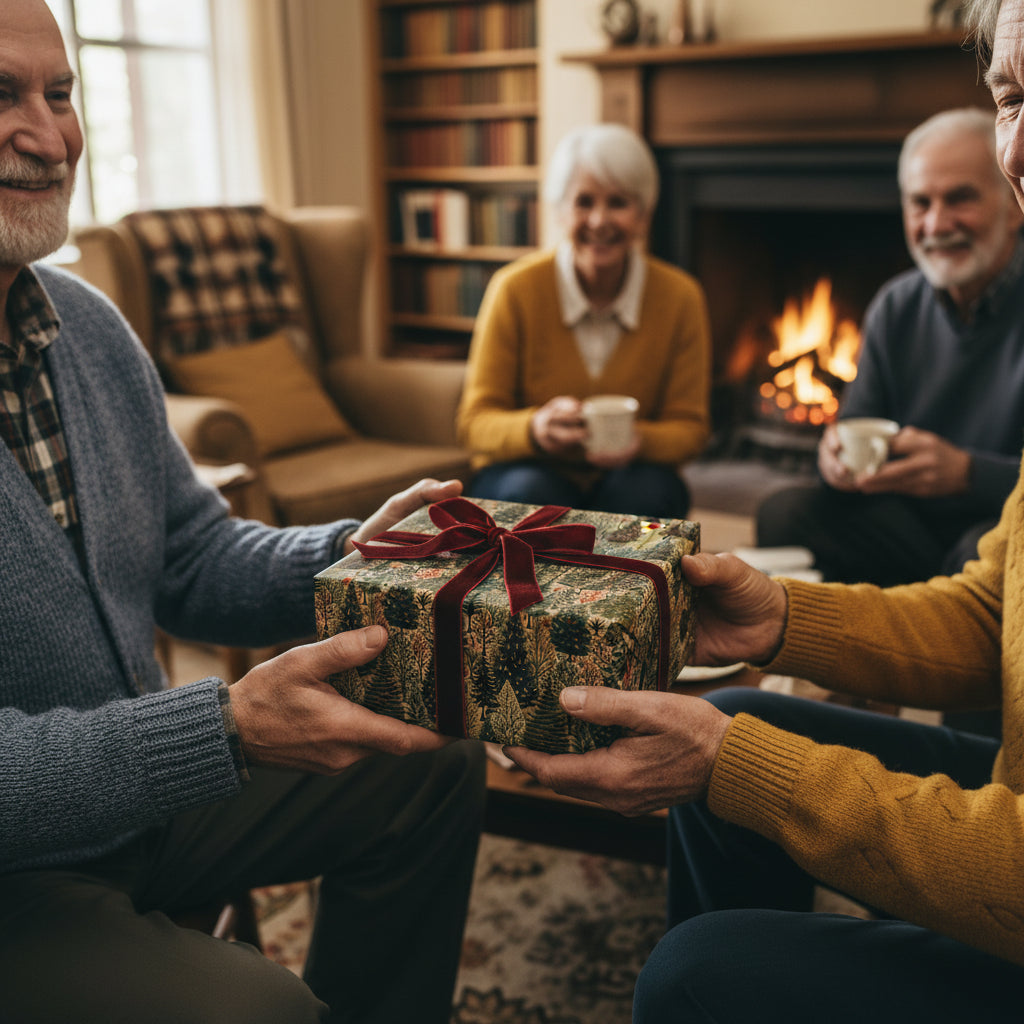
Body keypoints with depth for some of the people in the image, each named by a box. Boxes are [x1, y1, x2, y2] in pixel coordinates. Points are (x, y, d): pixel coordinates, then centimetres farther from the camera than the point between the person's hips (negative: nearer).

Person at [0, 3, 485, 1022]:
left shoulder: (87, 322, 3)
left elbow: (192, 560, 7)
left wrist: (347, 558, -12)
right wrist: (226, 732, -35)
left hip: (142, 792, 8)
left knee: (432, 767, 10)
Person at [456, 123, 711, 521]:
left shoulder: (680, 297, -8)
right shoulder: (516, 288, -13)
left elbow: (689, 427, -3)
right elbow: (475, 422, -11)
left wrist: (639, 441, -27)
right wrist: (535, 429, -34)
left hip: (625, 477, 2)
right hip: (525, 474, -1)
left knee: (649, 489, -31)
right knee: (532, 493, -34)